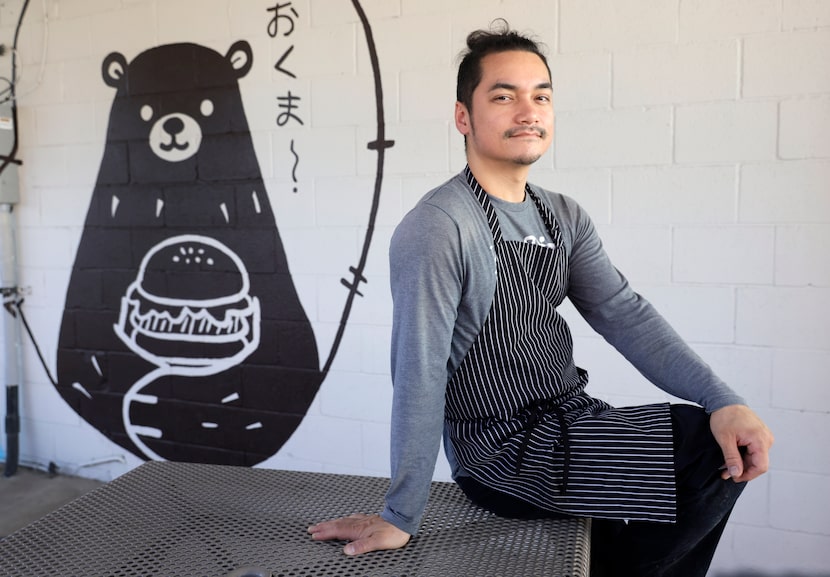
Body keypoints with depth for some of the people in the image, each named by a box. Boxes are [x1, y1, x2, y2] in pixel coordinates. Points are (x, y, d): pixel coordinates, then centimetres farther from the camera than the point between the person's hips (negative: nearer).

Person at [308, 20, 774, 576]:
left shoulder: (565, 217, 7)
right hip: (506, 456, -8)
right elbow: (419, 376, -22)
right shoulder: (436, 228, -19)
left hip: (572, 420, 8)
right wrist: (399, 520, -17)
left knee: (739, 446, 10)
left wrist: (723, 400, -13)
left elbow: (624, 314, -1)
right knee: (713, 454, -11)